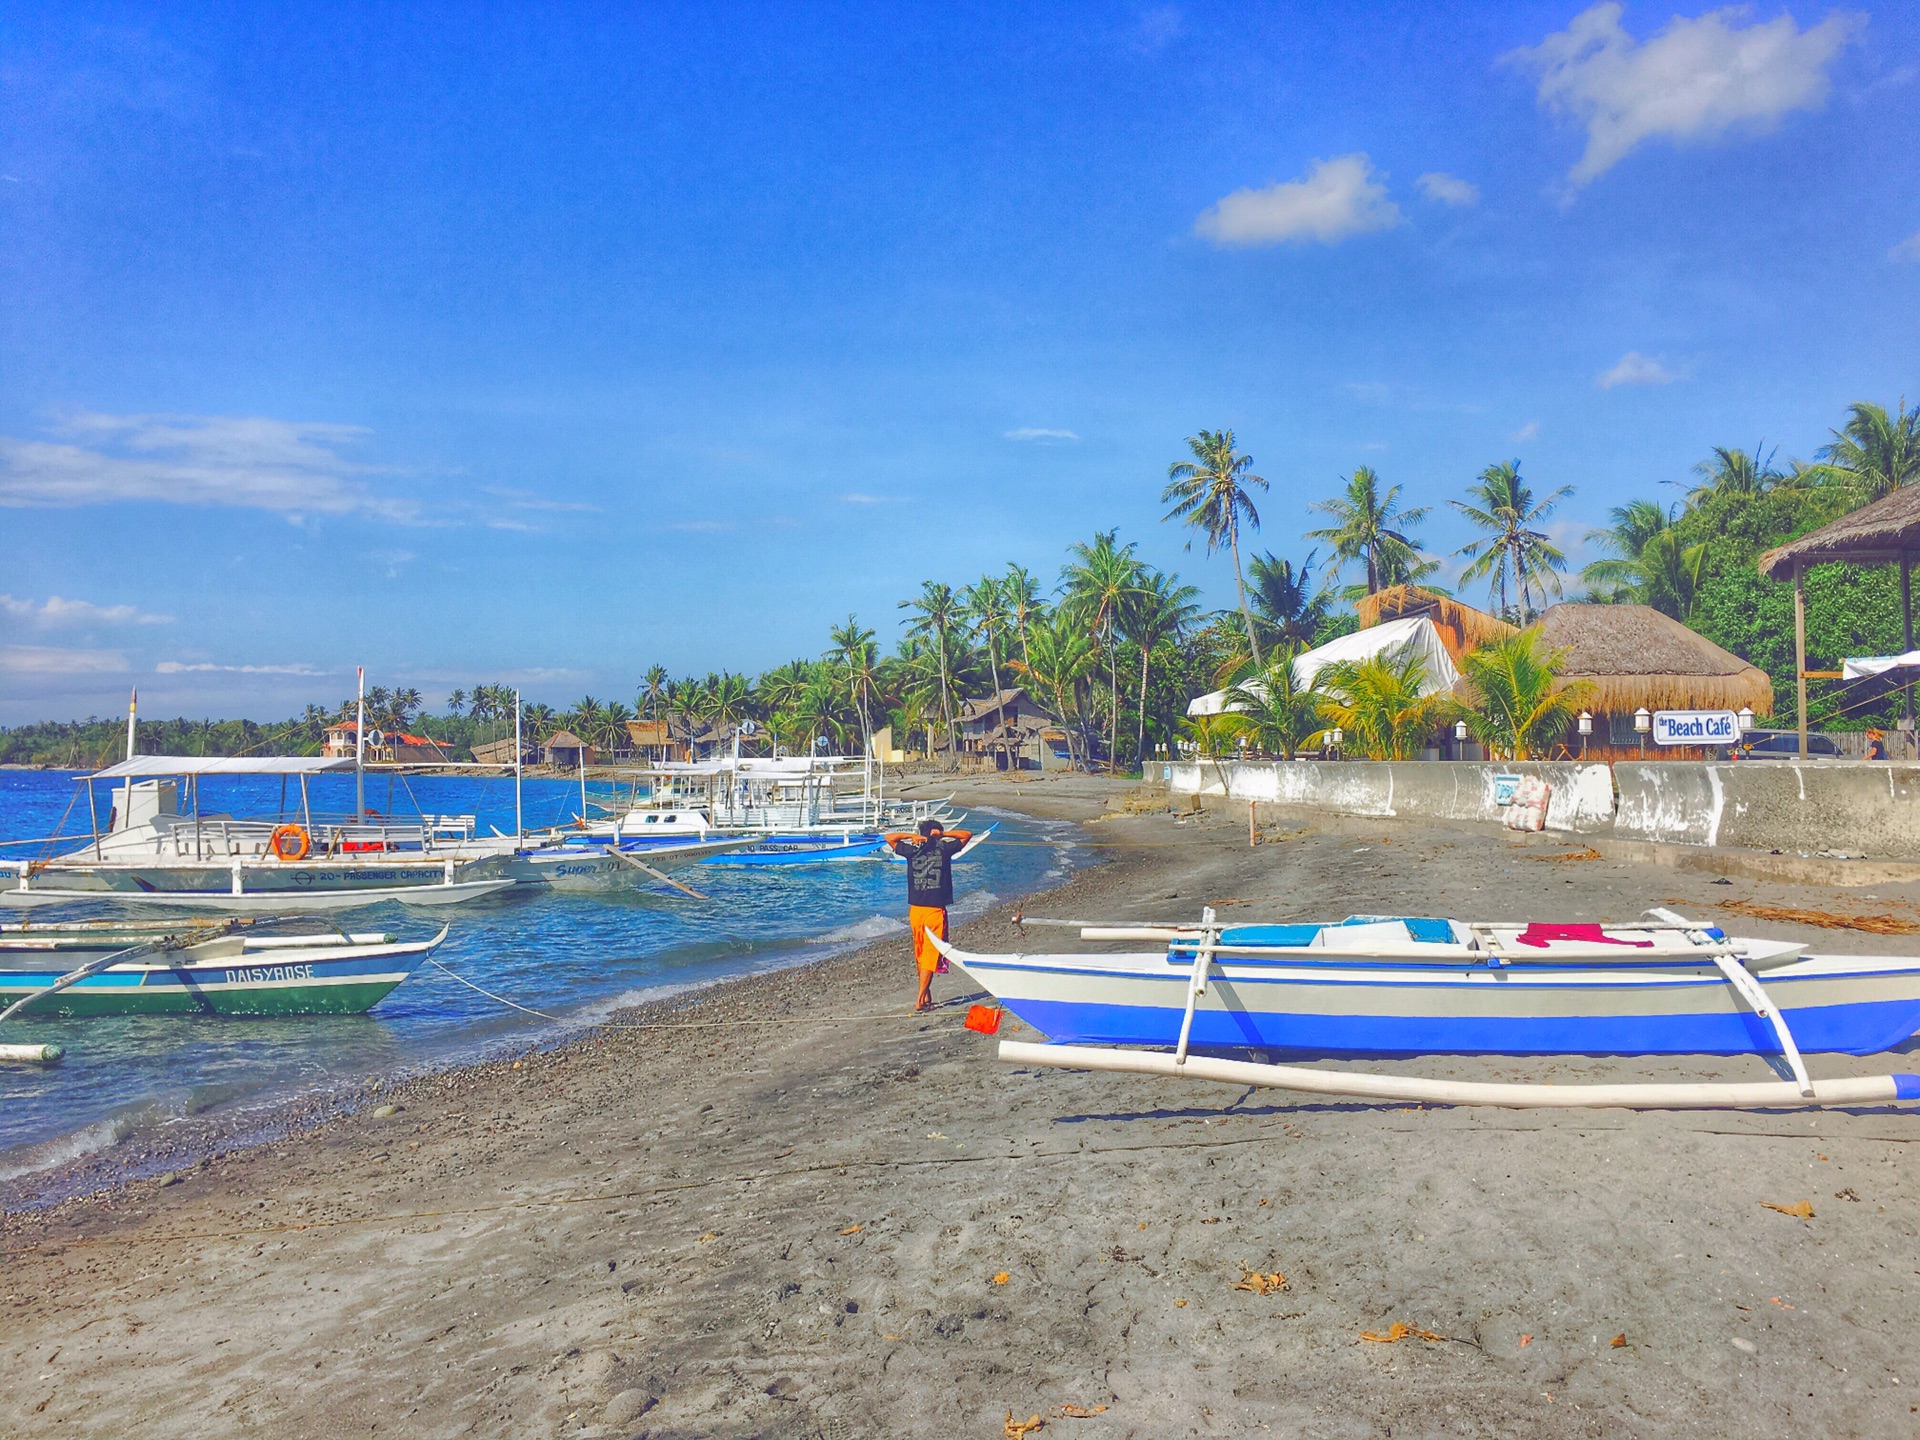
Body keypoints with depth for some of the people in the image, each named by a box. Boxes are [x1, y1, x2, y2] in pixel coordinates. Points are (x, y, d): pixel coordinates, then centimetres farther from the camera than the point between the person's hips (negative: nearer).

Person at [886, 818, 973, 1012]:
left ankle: (927, 996, 28)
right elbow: (967, 834, 9)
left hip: (915, 909, 3)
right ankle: (920, 1000, -8)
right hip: (935, 910, -3)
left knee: (921, 955, 17)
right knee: (931, 956, -1)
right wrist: (943, 834, 2)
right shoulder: (944, 849, -3)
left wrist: (912, 837, 7)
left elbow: (889, 837, 16)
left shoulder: (912, 851, 2)